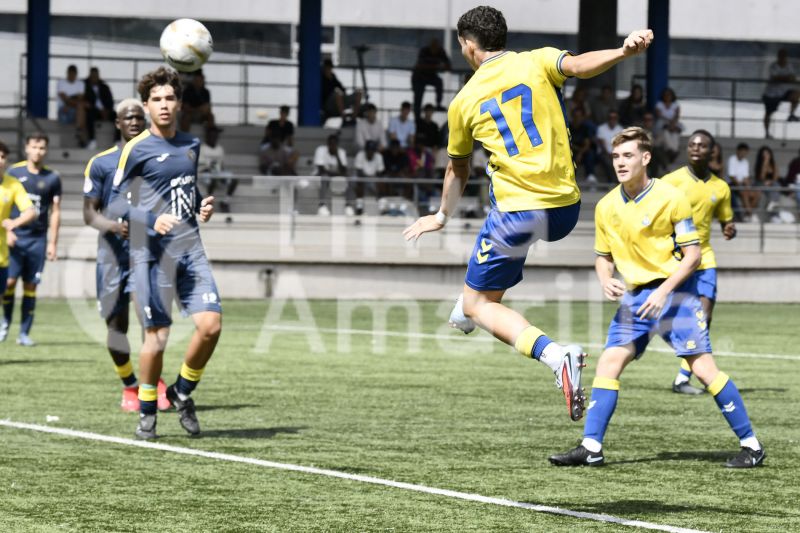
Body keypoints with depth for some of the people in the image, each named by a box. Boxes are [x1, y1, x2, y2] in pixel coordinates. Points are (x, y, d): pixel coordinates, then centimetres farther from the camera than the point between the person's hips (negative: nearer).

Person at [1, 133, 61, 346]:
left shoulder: (52, 178, 6)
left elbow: (55, 211, 8)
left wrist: (52, 243, 4)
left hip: (38, 239, 1)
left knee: (30, 286, 1)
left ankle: (24, 333, 5)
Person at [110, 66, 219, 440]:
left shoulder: (191, 145, 12)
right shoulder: (136, 149, -5)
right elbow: (114, 204, -5)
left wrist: (204, 207, 6)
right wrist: (152, 221, -19)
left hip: (191, 250, 5)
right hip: (152, 253, -5)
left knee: (210, 324, -8)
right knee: (157, 336, -5)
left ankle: (183, 393, 15)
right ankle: (146, 413, 13)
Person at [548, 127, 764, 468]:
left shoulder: (670, 198, -10)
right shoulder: (607, 207, 4)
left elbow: (692, 255, -9)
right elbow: (603, 256, 17)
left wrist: (663, 292, -19)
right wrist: (606, 282, -5)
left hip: (673, 291, -5)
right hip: (635, 296, 5)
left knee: (703, 367, -10)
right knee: (608, 363, -5)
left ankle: (750, 445, -3)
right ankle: (591, 447, -2)